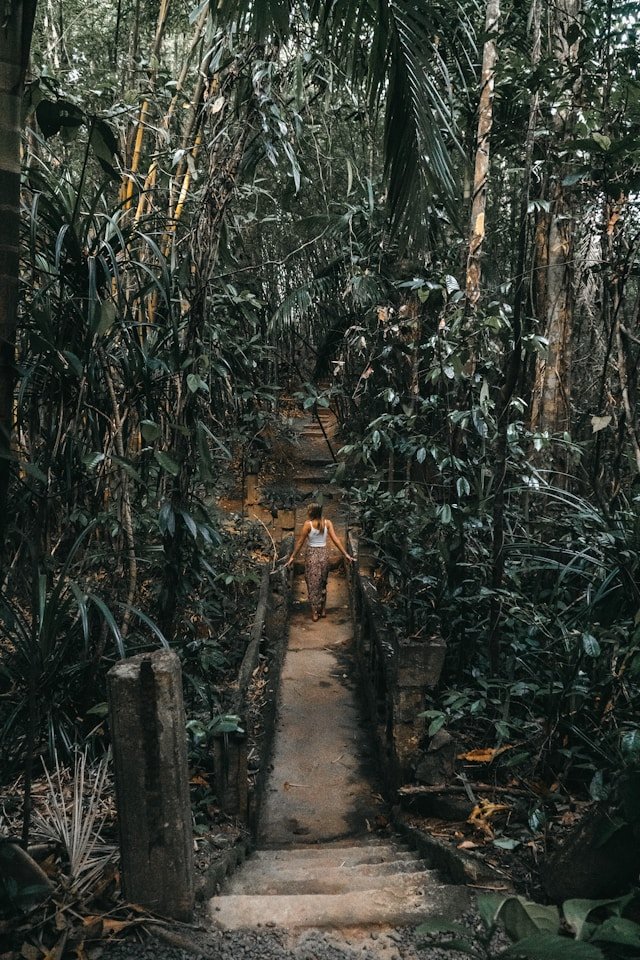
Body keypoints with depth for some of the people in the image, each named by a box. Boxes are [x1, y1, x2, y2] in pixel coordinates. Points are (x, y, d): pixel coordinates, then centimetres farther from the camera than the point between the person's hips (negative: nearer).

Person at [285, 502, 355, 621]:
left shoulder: (308, 524, -12)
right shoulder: (327, 523, -3)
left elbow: (300, 542, -8)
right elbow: (335, 540, -7)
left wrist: (292, 557, 0)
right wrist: (346, 555, -4)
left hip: (312, 554, -4)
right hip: (324, 554, 4)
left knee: (313, 584, 6)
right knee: (322, 583, 18)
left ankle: (315, 612, 8)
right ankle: (323, 610, 24)